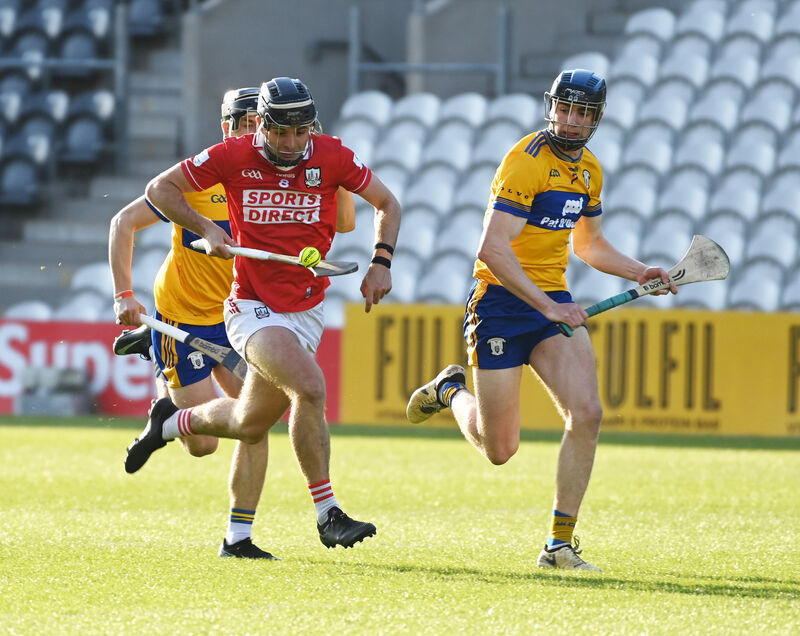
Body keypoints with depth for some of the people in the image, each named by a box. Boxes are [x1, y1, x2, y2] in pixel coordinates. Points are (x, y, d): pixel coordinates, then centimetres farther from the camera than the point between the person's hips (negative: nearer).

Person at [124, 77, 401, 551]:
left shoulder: (332, 156, -7)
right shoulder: (233, 156, -11)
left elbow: (386, 203, 7)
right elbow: (160, 188, 1)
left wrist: (381, 262, -7)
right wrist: (206, 229, -13)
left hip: (307, 311, 4)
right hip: (254, 308, -4)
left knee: (250, 425, 12)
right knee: (310, 388, -27)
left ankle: (170, 423, 43)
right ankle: (328, 515, -18)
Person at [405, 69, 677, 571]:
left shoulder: (589, 170, 9)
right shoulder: (526, 162, -16)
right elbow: (493, 249, -24)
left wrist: (638, 272, 11)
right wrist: (545, 305, -29)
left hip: (555, 302, 6)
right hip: (503, 302, -6)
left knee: (587, 412, -16)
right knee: (499, 450, 0)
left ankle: (560, 545, -7)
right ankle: (452, 390, 35)